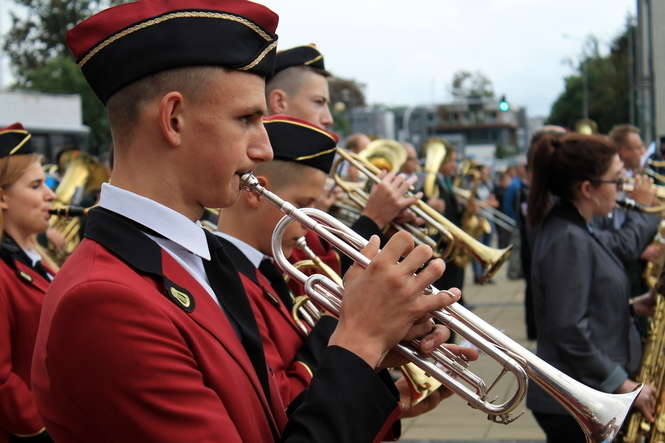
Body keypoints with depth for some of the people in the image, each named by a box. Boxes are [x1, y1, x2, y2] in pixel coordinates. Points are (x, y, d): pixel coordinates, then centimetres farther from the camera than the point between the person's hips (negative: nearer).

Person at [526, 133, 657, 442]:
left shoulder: (572, 228, 9)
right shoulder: (568, 239, -21)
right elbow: (569, 331, -24)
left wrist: (631, 306, 7)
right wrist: (623, 385, -19)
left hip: (587, 393, 10)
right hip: (576, 404, -10)